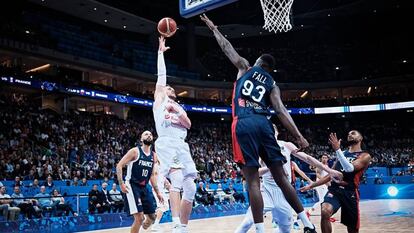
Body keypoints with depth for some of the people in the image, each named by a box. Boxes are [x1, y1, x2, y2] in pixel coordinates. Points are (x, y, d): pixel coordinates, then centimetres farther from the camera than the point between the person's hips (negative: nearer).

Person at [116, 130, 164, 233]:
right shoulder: (135, 151, -9)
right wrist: (121, 183, -19)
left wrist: (158, 192, 11)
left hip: (145, 187, 7)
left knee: (152, 217, 6)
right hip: (132, 186, -7)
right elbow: (119, 166, -10)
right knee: (139, 218, -16)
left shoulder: (154, 156, 9)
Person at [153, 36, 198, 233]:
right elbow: (161, 75, 14)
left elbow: (188, 124, 14)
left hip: (182, 145, 6)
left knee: (190, 188, -1)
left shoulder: (179, 107, 31)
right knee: (177, 180, -27)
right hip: (167, 143, -6)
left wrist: (178, 111, 1)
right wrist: (161, 51, 17)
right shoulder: (160, 99, 19)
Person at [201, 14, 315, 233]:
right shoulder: (272, 84, 21)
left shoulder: (245, 67, 20)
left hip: (244, 124, -3)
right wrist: (298, 136, -2)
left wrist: (213, 28, 42)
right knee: (281, 177, 8)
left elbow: (227, 47, 28)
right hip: (263, 123, 3)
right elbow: (281, 111, 5)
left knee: (253, 181, -5)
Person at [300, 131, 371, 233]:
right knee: (325, 212, -28)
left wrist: (337, 149, -23)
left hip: (350, 192, -3)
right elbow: (330, 175, 20)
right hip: (334, 189, 3)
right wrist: (311, 185, 15)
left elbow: (349, 168, -19)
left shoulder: (365, 156, 1)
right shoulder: (342, 154, 18)